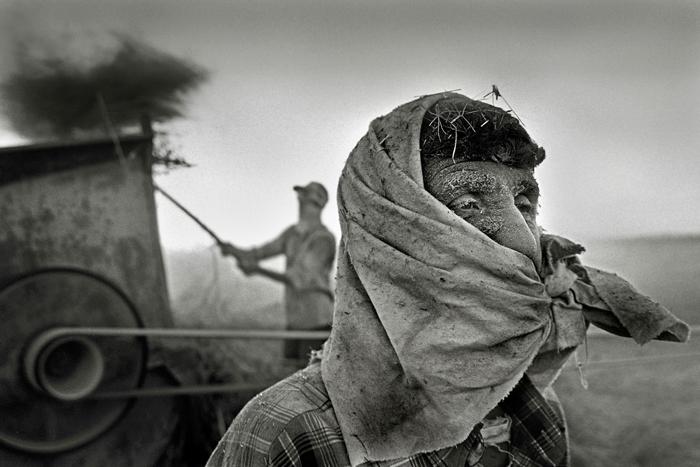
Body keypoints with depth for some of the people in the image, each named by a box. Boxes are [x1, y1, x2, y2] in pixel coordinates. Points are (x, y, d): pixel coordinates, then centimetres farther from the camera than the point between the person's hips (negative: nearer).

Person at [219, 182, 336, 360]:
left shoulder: (324, 239, -16)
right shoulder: (293, 233, 10)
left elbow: (299, 278, -26)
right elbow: (258, 254, 7)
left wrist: (258, 270, -32)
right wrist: (234, 250, -14)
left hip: (316, 321, -8)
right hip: (295, 320, 8)